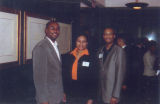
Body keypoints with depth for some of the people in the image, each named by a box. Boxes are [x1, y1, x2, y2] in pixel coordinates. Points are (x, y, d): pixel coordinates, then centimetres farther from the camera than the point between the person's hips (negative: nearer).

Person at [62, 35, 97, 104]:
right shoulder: (67, 56, 3)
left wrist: (91, 98, -6)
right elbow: (63, 75, 9)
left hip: (84, 97, -2)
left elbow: (93, 79, -4)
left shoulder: (91, 58, -4)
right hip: (70, 95, 2)